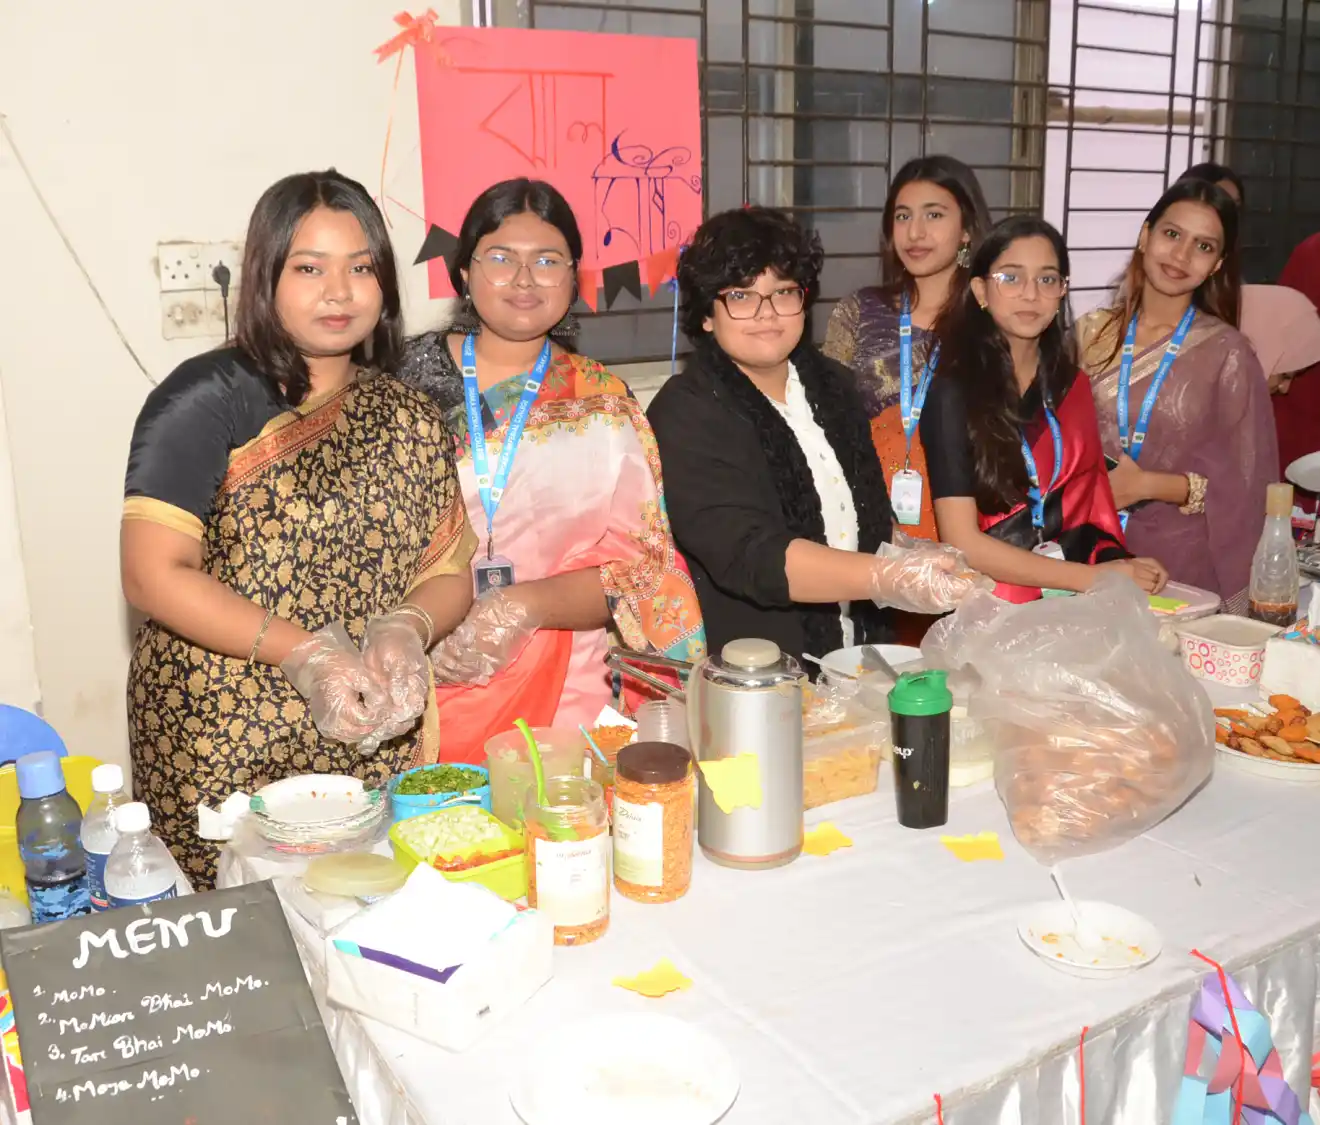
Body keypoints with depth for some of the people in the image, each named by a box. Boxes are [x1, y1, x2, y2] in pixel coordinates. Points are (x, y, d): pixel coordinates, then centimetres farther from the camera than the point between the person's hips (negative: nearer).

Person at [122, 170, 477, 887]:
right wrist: (303, 653, -20)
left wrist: (406, 630, -14)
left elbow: (449, 572, 7)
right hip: (220, 754, -3)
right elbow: (153, 576, -12)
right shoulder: (207, 399, -6)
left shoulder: (406, 418, 9)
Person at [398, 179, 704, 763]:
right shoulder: (410, 375, 6)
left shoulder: (605, 404, 9)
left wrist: (522, 608, -13)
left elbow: (637, 567, 2)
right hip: (414, 691, 0)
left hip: (561, 694, 1)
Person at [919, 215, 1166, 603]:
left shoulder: (1072, 384, 9)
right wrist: (1092, 578, -14)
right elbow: (962, 543, -12)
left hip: (1076, 597, 5)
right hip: (991, 602, -5)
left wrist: (1117, 567, -7)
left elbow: (1093, 501, 12)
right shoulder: (954, 392, -7)